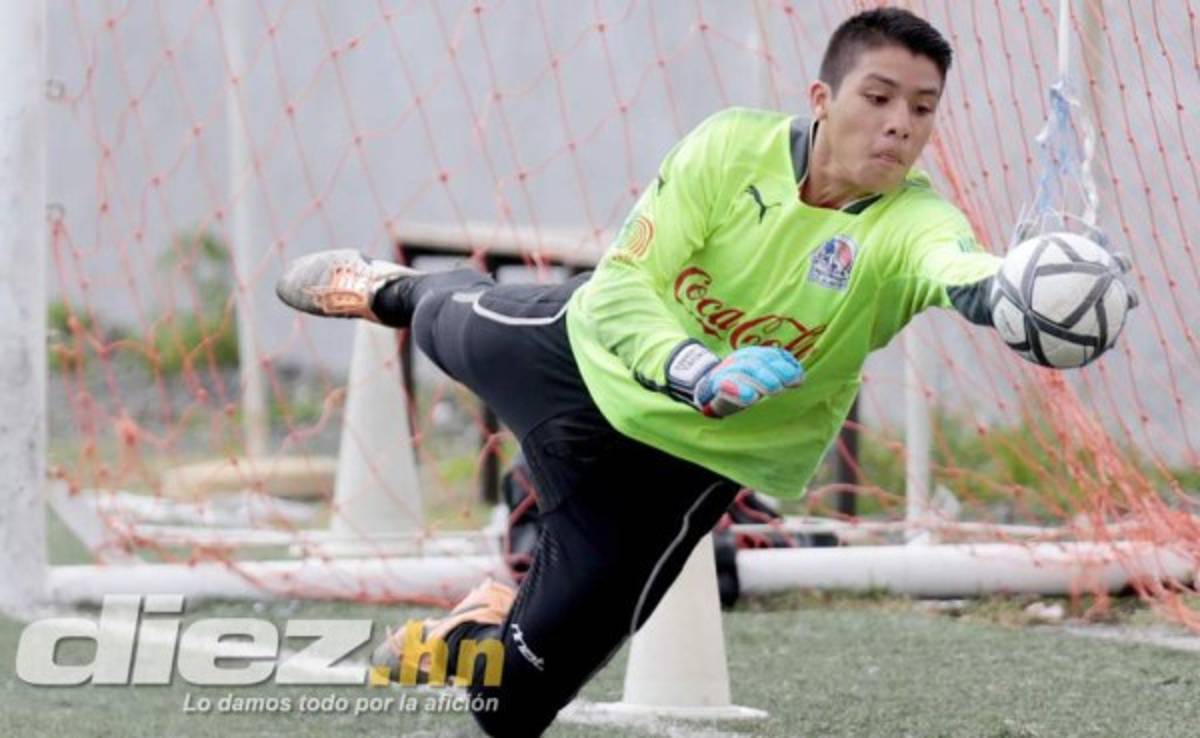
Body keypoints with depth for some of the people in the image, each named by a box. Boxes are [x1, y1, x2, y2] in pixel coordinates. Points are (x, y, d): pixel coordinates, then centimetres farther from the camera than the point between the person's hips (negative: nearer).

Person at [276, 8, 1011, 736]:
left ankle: (489, 629, 35)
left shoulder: (914, 223, -30)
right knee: (453, 324, 34)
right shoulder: (731, 149, -26)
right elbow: (619, 287, -27)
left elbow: (970, 277, -54)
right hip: (585, 349, 1)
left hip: (689, 456, -1)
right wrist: (699, 375, -46)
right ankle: (392, 290, 73)